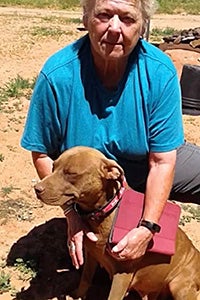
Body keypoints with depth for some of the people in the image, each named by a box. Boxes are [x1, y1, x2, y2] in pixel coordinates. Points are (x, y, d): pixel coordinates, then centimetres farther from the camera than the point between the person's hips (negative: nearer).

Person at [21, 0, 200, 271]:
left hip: (144, 165, 1)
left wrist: (147, 228, -26)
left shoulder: (160, 72, -25)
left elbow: (162, 161, -21)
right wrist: (71, 213, -20)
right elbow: (42, 153, -15)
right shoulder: (57, 75, -26)